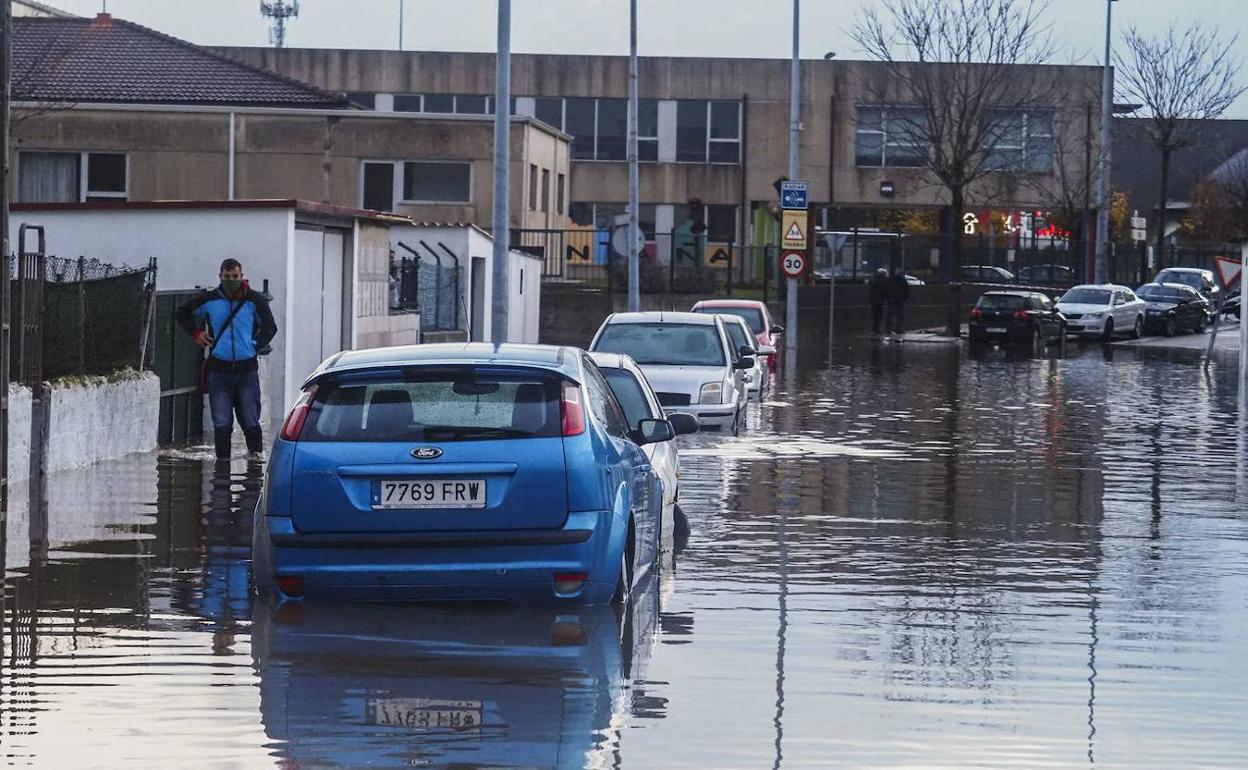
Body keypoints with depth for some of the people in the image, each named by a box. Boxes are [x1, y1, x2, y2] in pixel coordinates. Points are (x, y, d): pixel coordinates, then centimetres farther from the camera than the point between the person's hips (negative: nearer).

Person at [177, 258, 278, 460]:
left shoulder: (254, 300, 5)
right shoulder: (209, 300, 7)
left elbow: (270, 327, 13)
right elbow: (183, 314, 21)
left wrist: (256, 345, 3)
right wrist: (196, 334, 9)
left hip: (247, 369, 0)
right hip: (219, 369, 0)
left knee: (250, 421, 0)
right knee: (221, 424, -2)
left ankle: (255, 452, 17)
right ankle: (223, 461, 4)